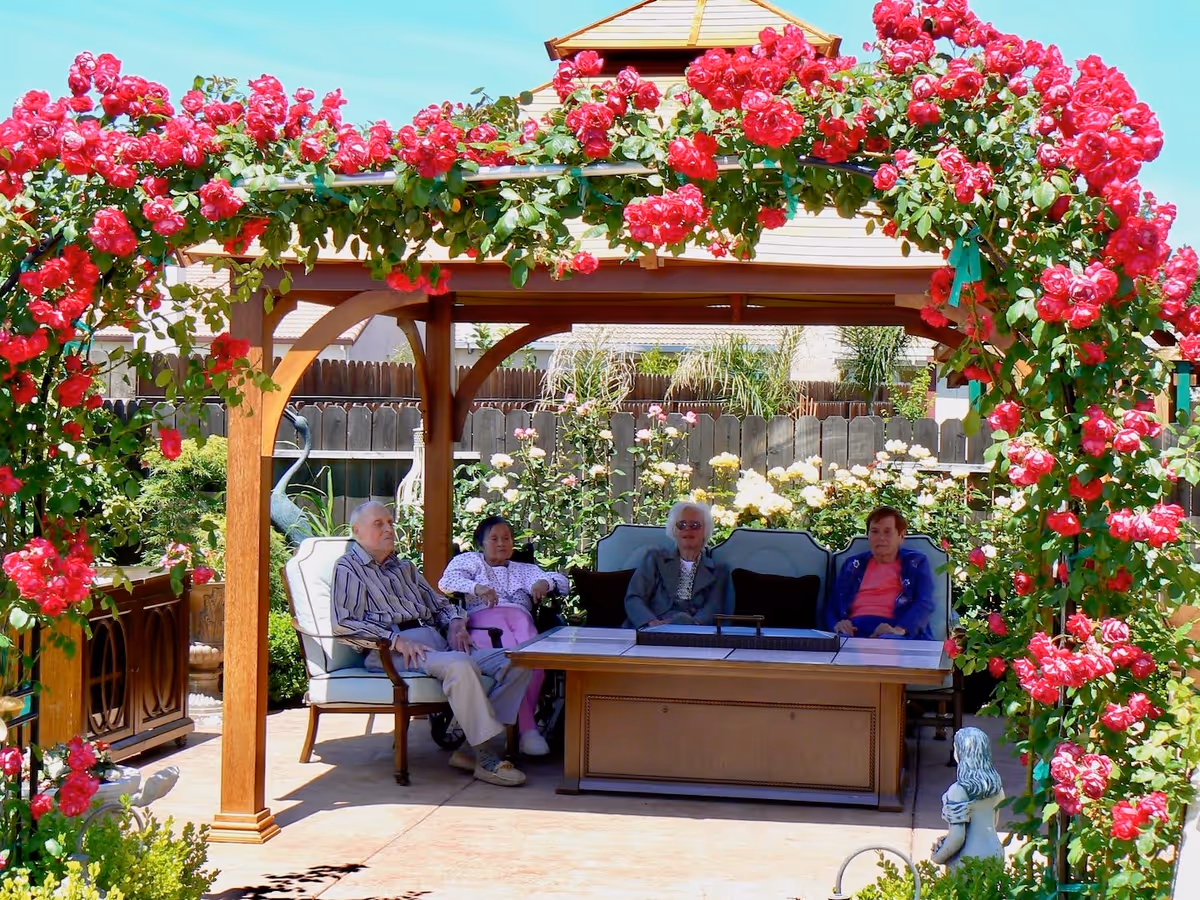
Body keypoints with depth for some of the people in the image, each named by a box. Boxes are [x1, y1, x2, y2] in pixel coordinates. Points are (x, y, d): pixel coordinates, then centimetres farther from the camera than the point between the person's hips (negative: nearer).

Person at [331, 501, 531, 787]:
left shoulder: (404, 567, 31)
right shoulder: (348, 568, 8)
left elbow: (439, 603, 32)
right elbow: (344, 624, -7)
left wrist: (455, 622, 7)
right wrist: (395, 639, -18)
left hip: (437, 641, 8)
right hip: (393, 653, -8)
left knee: (516, 663, -12)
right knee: (459, 665, -37)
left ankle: (472, 746, -18)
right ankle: (486, 757, -31)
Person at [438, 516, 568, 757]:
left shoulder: (525, 569, 39)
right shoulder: (470, 560, 30)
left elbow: (563, 583, 27)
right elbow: (446, 581, 9)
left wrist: (546, 582, 3)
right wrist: (475, 587, -10)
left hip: (520, 617, 3)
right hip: (484, 617, -3)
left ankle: (525, 721, -28)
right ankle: (527, 728, -35)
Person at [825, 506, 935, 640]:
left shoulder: (916, 563, 18)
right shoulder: (853, 565, 28)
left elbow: (925, 604, 2)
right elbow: (832, 604, 21)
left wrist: (899, 629, -19)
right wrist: (836, 624, -5)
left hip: (890, 630, -2)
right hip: (855, 628, 2)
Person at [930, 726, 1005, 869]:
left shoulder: (959, 790, -22)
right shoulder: (996, 784, 1)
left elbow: (957, 836, -22)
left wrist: (938, 857, -5)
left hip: (968, 861, -7)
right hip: (994, 852, 7)